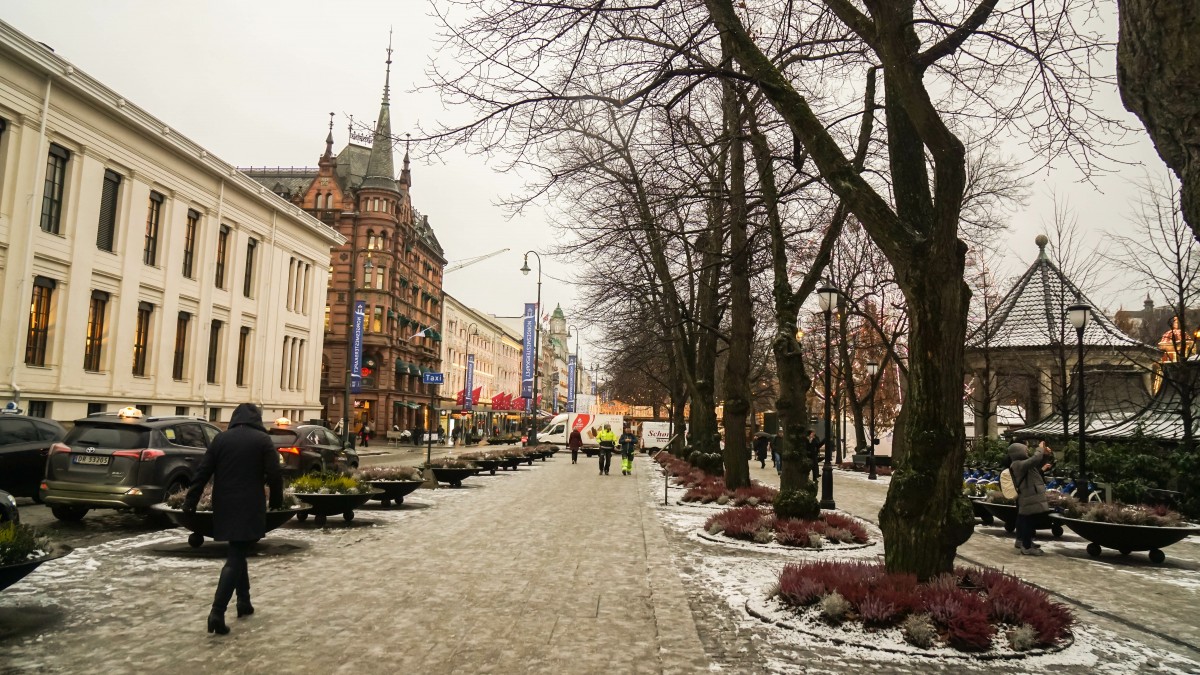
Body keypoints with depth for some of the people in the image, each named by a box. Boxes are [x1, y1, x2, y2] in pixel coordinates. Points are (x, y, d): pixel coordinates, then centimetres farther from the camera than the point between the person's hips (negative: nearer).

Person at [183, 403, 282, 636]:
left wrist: (191, 500, 7)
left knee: (237, 552, 19)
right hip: (249, 507, -4)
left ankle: (243, 601, 26)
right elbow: (274, 474, -7)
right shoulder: (263, 440, -5)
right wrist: (277, 500, 7)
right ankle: (217, 612, -14)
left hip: (225, 507, 4)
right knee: (235, 557, -4)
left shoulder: (221, 438, 6)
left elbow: (203, 472, 3)